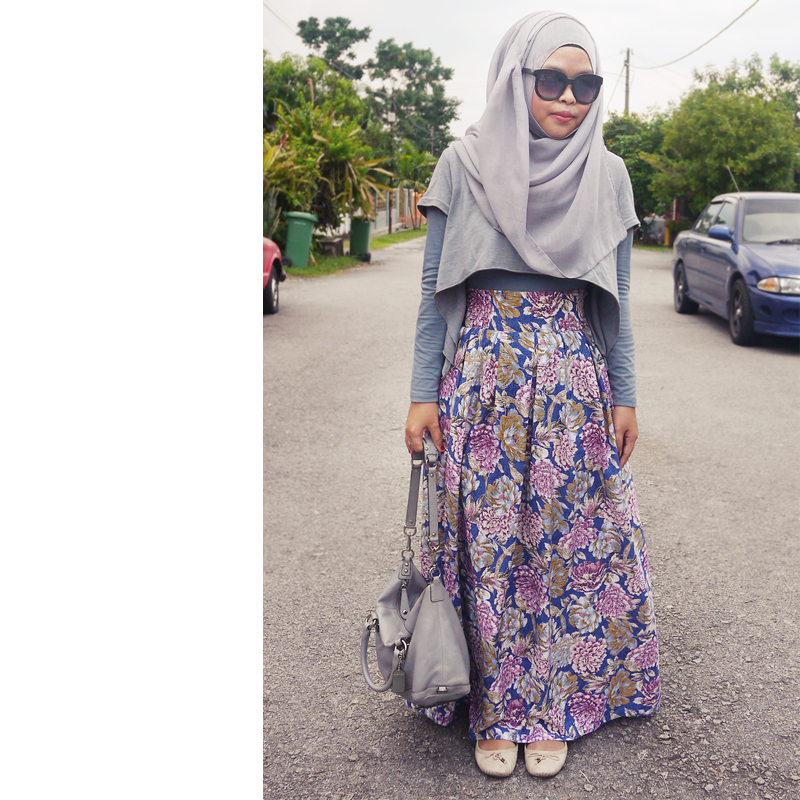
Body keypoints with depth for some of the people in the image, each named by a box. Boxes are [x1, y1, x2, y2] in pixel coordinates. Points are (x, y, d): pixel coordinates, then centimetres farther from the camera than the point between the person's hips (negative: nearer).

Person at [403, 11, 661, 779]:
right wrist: (423, 394, -3)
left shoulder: (607, 175, 5)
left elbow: (615, 298, 9)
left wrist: (624, 397, 6)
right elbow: (436, 287, 1)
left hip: (573, 383, 2)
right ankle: (496, 709, 21)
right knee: (489, 546, 4)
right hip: (483, 379, -1)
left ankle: (553, 705, 23)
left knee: (568, 543, 6)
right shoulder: (465, 164, -1)